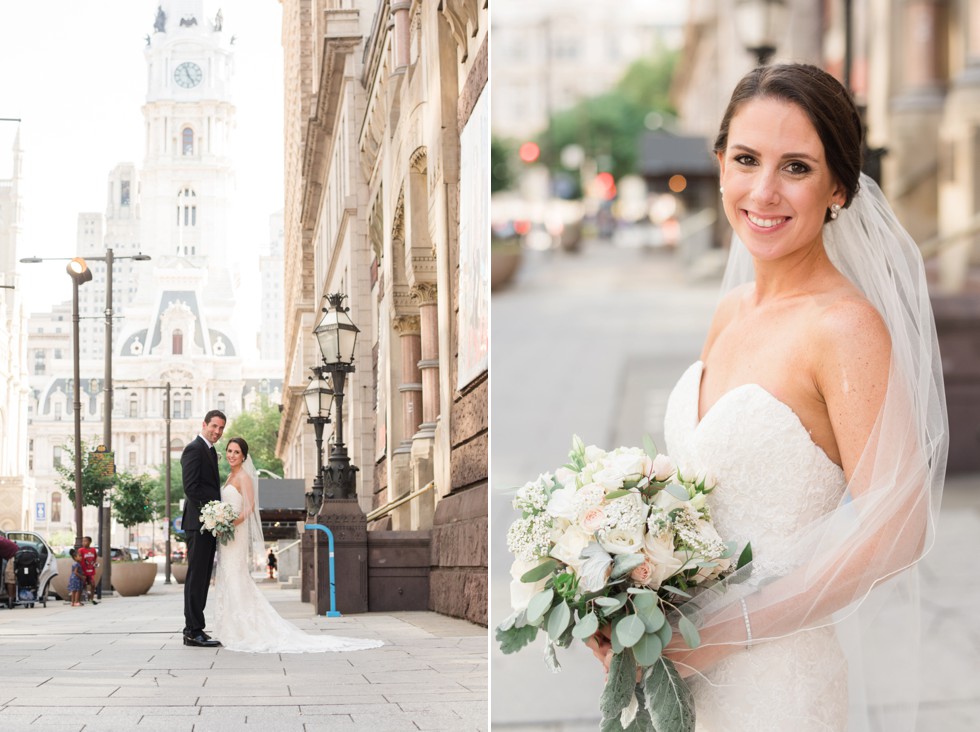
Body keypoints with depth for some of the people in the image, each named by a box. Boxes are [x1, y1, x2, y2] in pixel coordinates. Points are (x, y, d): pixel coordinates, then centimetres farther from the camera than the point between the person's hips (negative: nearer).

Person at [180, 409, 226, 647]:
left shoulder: (211, 451, 20)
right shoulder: (194, 449, -10)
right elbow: (191, 487, -18)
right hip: (198, 521, -10)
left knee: (202, 579, 9)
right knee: (196, 577, -8)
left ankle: (194, 630, 12)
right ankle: (193, 631, -7)